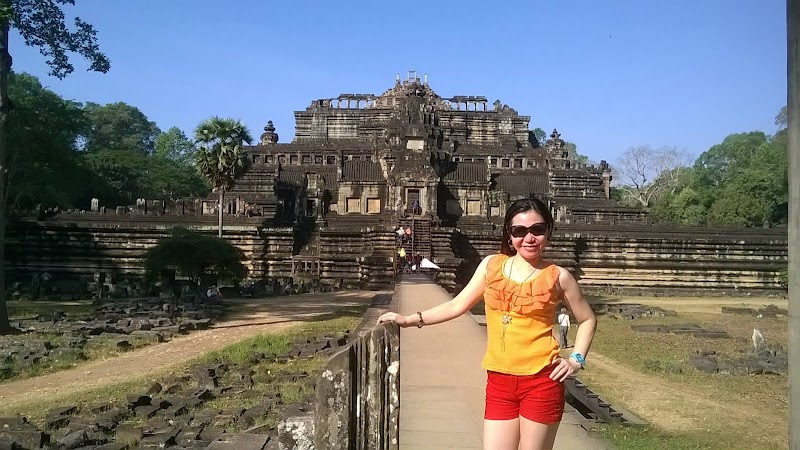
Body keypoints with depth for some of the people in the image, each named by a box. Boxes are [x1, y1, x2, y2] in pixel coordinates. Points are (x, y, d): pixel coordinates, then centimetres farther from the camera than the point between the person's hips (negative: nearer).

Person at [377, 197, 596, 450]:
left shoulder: (557, 277, -1)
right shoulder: (491, 265, 5)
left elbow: (587, 320, 12)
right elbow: (458, 305, 10)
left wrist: (576, 360, 0)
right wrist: (409, 320, 4)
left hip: (541, 382, -2)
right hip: (499, 382, 2)